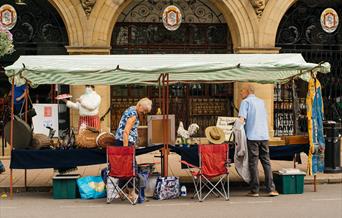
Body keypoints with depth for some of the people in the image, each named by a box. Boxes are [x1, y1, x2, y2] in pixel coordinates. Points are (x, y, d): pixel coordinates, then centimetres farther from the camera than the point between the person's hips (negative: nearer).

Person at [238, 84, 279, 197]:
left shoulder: (246, 102, -1)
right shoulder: (261, 101, 19)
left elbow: (241, 119, -12)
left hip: (252, 136, -5)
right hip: (264, 135, 5)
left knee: (253, 163, -1)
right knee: (266, 162, 7)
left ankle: (254, 190, 1)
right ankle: (271, 189, 3)